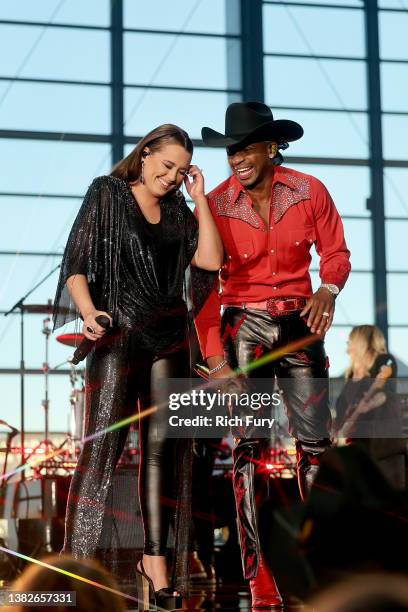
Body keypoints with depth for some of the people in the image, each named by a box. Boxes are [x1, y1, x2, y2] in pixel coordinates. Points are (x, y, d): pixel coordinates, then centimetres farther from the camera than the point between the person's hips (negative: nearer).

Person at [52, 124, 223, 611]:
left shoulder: (177, 210, 14)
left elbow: (210, 259, 2)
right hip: (119, 333, -5)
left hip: (169, 334, 5)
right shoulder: (106, 193, 3)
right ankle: (77, 564, -10)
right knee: (103, 445, -10)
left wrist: (199, 199, 2)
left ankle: (155, 558, 10)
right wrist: (88, 311, -20)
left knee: (162, 446, 4)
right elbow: (75, 262, -4)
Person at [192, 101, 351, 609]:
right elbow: (203, 291, -6)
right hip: (244, 326, -1)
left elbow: (336, 252, 8)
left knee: (315, 443, 1)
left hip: (300, 326, 1)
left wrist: (328, 289, -15)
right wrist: (216, 362, -12)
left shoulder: (309, 192, -4)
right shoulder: (214, 206, -8)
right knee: (248, 447, -6)